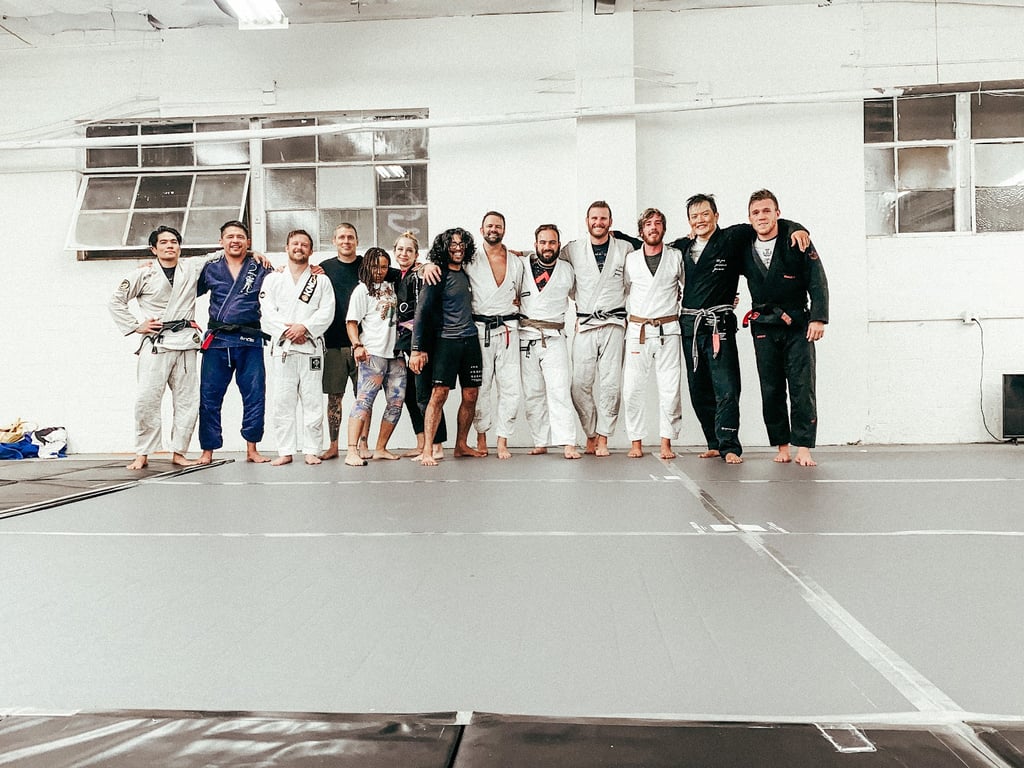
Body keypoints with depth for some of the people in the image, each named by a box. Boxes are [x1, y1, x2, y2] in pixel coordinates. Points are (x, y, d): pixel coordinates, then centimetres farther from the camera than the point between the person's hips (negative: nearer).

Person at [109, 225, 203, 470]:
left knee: (187, 400, 3)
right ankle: (142, 455, 2)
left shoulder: (192, 269, 10)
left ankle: (178, 452, 13)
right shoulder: (143, 275, 5)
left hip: (185, 344, 3)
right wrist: (136, 325, 2)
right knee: (147, 399, -8)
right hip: (155, 344, -2)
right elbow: (116, 301, 10)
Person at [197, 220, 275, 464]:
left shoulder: (261, 269, 8)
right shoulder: (210, 268, 12)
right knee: (209, 396, 2)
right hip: (216, 341, 1)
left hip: (250, 341, -1)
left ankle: (251, 448, 11)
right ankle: (207, 450, 12)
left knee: (255, 395, 0)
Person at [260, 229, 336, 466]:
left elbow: (326, 312, -1)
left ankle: (312, 451, 6)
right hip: (282, 347, 1)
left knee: (312, 401, 0)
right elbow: (267, 312, 2)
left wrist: (304, 327, -14)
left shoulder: (321, 280, 11)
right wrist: (286, 331, -12)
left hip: (311, 347, -1)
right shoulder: (273, 279, 13)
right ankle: (286, 451, 7)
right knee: (283, 402, 1)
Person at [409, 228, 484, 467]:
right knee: (439, 394, -11)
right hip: (446, 340, -6)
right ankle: (427, 451, -8)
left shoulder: (467, 273, 14)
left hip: (470, 340, 6)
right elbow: (422, 312, -10)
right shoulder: (438, 276, -5)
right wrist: (417, 349, -15)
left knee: (471, 396, 7)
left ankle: (461, 445, 20)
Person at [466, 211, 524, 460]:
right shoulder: (471, 261, 5)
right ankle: (481, 437, 17)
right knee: (479, 386, 1)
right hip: (478, 329, -1)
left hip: (508, 329, 2)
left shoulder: (516, 262, 13)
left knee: (510, 387, -3)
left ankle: (503, 441, 5)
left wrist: (515, 305, 6)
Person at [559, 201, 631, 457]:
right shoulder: (573, 250, 8)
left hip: (613, 324, 0)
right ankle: (591, 435, 12)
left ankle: (603, 438, 5)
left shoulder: (625, 249, 7)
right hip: (584, 325, 1)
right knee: (580, 384, -5)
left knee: (610, 384, -5)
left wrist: (628, 313, 14)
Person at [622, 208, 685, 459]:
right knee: (633, 387, -2)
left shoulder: (676, 257, 7)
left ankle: (666, 443, 7)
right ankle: (636, 442, 8)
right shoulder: (630, 259, 9)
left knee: (670, 388, -3)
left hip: (668, 330, -1)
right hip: (637, 330, 1)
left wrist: (680, 312, 14)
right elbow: (622, 290, 19)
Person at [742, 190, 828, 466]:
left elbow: (818, 281, -5)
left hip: (798, 324, -3)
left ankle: (803, 448, -3)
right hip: (764, 327, 3)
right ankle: (782, 446, 12)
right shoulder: (745, 248, 4)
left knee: (802, 387, -5)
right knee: (771, 390, 3)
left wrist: (818, 318, -11)